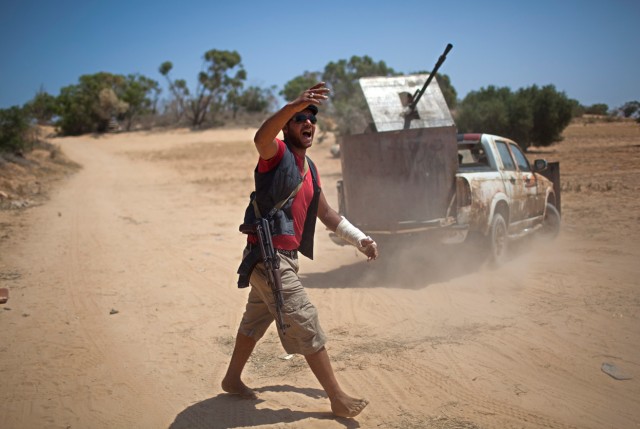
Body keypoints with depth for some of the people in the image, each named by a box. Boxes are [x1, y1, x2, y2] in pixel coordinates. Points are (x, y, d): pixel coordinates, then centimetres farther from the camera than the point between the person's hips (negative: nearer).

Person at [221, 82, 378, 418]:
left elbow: (326, 213, 25)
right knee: (305, 323, -6)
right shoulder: (277, 153, -11)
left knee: (256, 318, 21)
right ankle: (337, 398, 2)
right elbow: (261, 138, -37)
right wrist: (295, 105, -51)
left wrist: (360, 240, 21)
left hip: (284, 257, 9)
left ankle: (232, 379, 39)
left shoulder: (309, 169, 15)